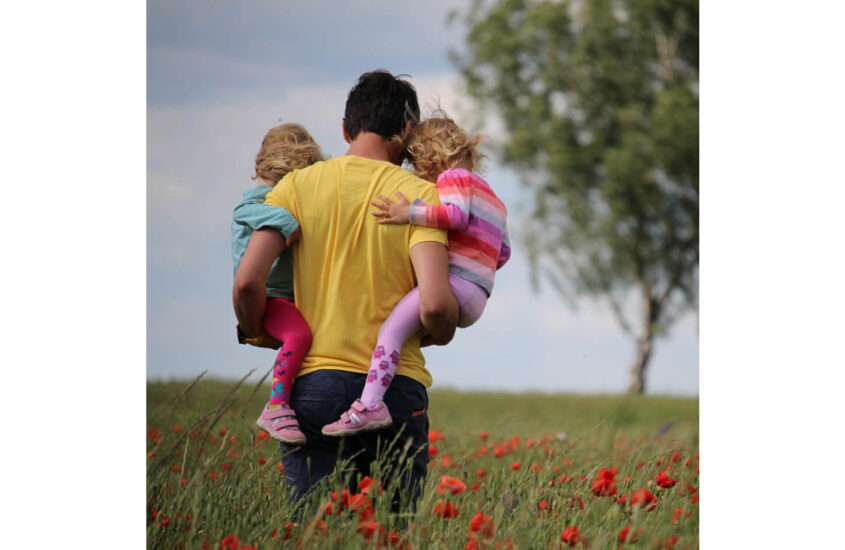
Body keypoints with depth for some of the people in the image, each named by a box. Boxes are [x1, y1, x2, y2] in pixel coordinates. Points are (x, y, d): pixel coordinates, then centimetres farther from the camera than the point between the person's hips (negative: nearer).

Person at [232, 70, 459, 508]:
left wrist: (256, 332, 15)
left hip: (313, 384, 1)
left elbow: (248, 281, -5)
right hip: (396, 388, -1)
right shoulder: (420, 196, -1)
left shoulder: (298, 185, 4)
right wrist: (442, 333, 10)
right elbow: (434, 305, -13)